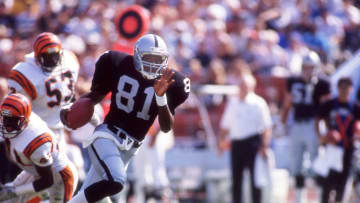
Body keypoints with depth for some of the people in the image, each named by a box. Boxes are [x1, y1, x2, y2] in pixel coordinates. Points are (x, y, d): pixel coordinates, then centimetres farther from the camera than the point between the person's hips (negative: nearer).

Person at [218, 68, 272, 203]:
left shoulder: (258, 103, -2)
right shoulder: (232, 103, 14)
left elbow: (266, 127, -5)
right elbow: (225, 125, 20)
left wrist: (264, 146, -13)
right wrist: (222, 140, 7)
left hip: (253, 142, -5)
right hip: (236, 143, 5)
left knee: (255, 178, -3)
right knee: (236, 178, 7)